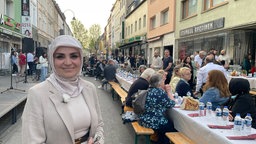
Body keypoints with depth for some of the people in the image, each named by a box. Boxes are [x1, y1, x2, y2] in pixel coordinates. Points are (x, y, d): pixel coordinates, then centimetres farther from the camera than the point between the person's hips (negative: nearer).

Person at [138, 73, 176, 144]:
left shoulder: (149, 90, 6)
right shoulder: (160, 92, -20)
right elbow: (171, 104, -10)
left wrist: (166, 91, 8)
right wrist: (169, 91, -1)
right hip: (153, 122, -9)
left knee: (169, 122, 27)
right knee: (172, 126, 15)